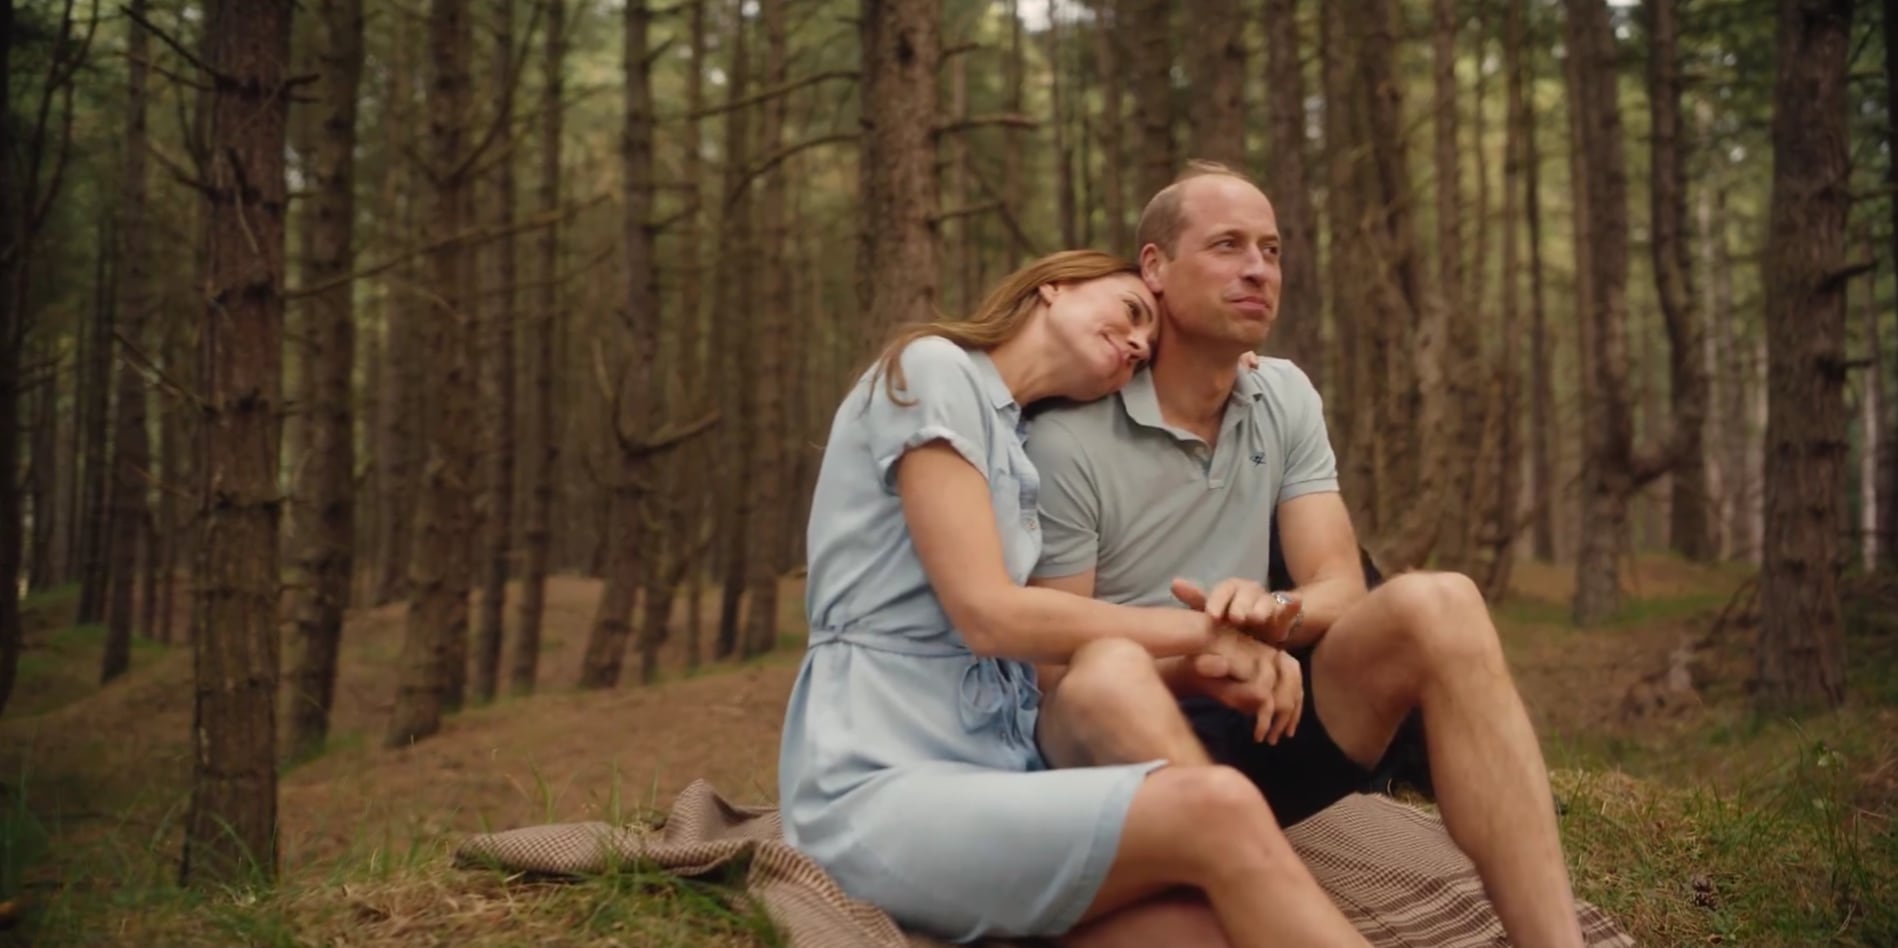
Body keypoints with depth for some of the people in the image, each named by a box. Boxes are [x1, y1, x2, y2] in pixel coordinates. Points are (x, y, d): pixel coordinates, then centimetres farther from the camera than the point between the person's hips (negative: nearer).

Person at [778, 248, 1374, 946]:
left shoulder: (1021, 443, 25)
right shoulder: (932, 369, -1)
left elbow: (1071, 648, 16)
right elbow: (988, 615, -11)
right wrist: (1204, 630, -3)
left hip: (991, 776, 7)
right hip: (882, 790, -7)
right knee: (1216, 808, -30)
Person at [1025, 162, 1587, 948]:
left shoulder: (1286, 399, 7)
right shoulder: (1068, 440, -11)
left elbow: (1339, 590, -2)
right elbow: (1057, 673, -11)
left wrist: (1275, 617, -26)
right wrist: (1189, 668, -30)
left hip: (1254, 720, 5)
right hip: (1123, 745, -4)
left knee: (1436, 605, -22)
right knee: (1108, 681, -40)